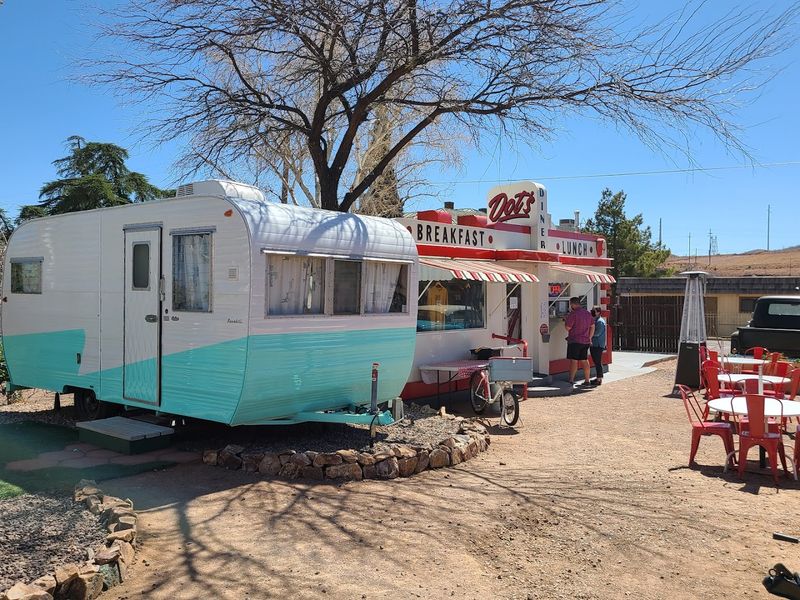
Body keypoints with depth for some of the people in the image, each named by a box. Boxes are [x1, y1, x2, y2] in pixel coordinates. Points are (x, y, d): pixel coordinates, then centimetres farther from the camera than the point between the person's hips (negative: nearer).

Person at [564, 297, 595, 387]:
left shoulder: (573, 313, -13)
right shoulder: (587, 313, 12)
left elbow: (568, 327, -13)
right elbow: (592, 326, 16)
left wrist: (566, 321, 5)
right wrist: (589, 338, 20)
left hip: (575, 341, -7)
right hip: (585, 341, 7)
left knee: (573, 360, -6)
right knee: (584, 360, 13)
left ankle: (571, 380, -8)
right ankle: (587, 380, 15)